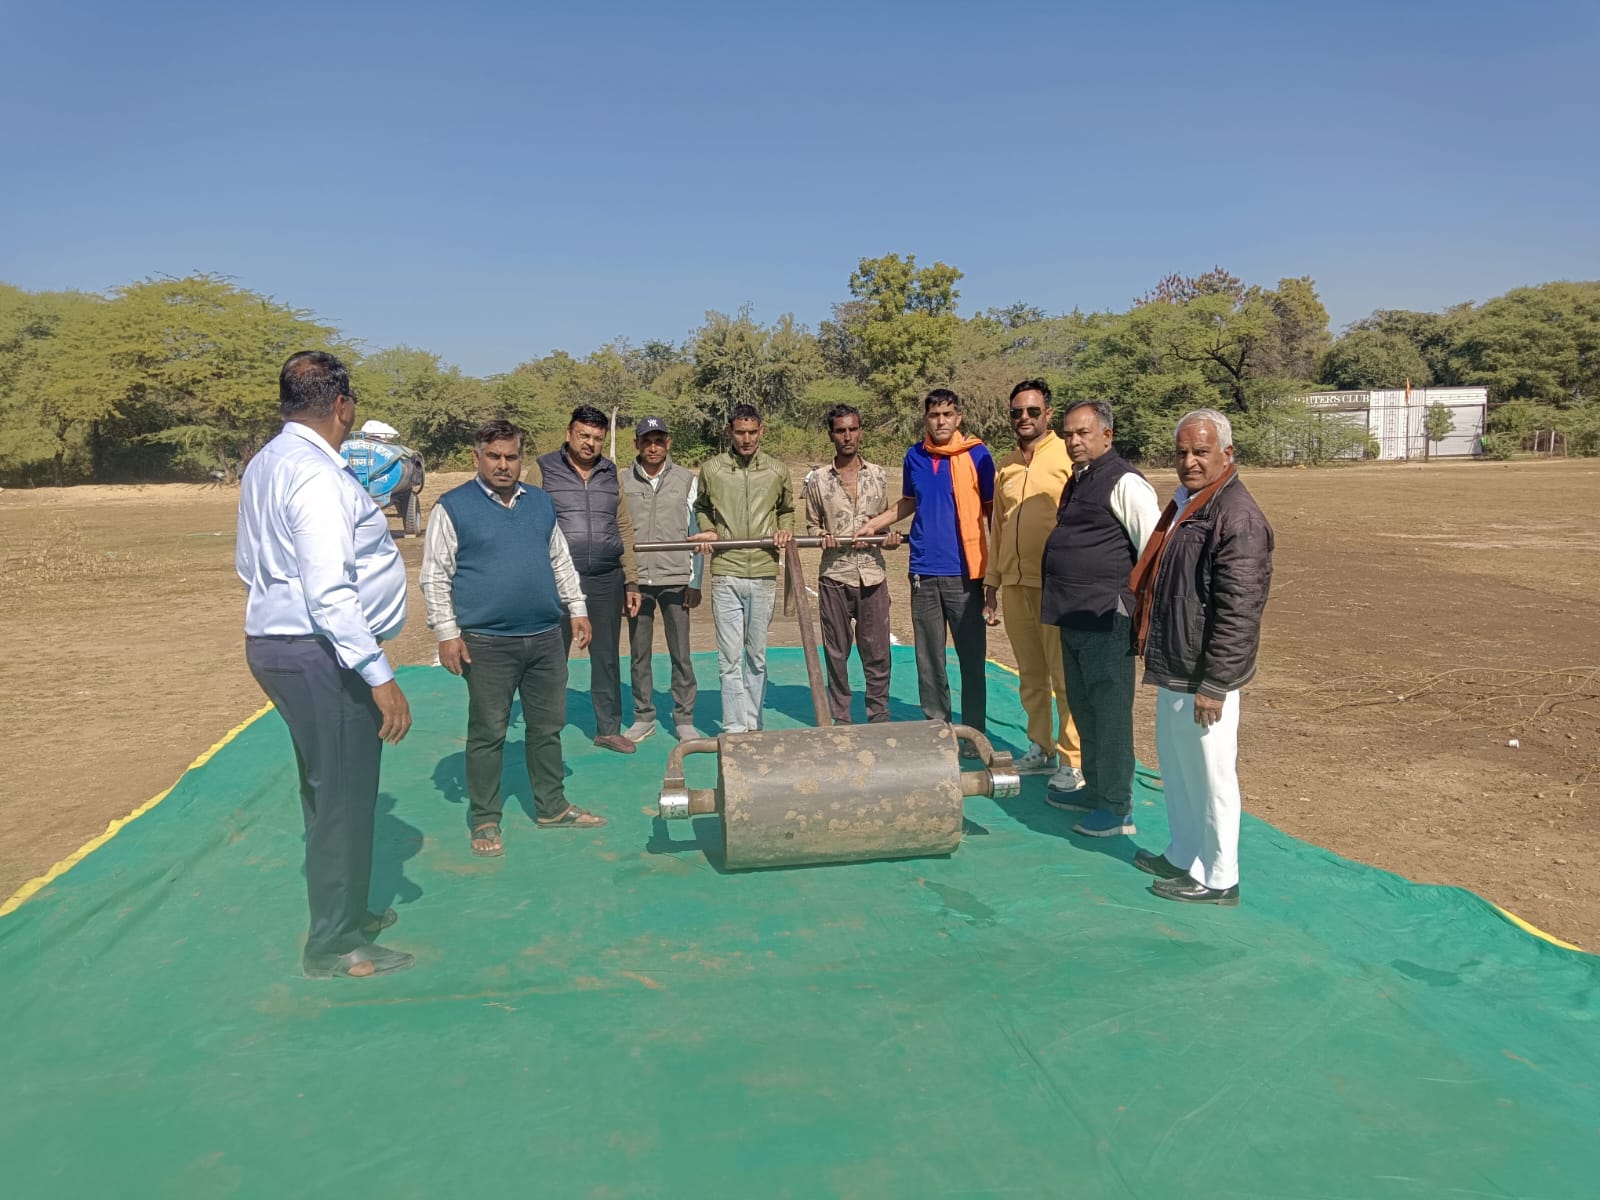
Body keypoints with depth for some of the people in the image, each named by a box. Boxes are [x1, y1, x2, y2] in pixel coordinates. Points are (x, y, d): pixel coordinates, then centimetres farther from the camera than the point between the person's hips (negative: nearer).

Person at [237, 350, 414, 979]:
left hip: (274, 641, 11)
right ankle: (333, 946, 15)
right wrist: (379, 675, -26)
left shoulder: (264, 465, 11)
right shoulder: (318, 475, -20)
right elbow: (330, 592, -27)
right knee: (344, 795, 1)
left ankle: (343, 912, 39)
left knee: (325, 788, 22)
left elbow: (246, 564, 18)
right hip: (321, 653, -10)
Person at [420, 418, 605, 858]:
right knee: (487, 734, 3)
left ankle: (552, 807, 27)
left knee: (548, 726, 13)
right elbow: (434, 576, -3)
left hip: (546, 638, 5)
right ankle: (484, 821, 16)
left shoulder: (541, 503, 12)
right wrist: (447, 633, -9)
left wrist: (577, 609, 13)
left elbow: (561, 561, 19)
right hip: (488, 644, -5)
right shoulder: (453, 507, -2)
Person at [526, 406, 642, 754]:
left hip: (606, 580, 3)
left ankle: (609, 728, 20)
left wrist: (631, 582, 10)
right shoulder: (544, 469, 0)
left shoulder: (610, 474, 12)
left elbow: (624, 529, 13)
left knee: (607, 658, 9)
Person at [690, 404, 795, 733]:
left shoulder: (778, 471, 7)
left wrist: (784, 529, 1)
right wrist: (708, 530, -1)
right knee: (730, 656, -2)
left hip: (764, 574, 2)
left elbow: (787, 509, 21)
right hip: (726, 573, -1)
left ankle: (753, 725, 21)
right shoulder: (711, 470, 3)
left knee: (757, 656, 10)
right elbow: (701, 507, 18)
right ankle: (735, 728, 3)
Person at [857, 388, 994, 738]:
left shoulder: (977, 455, -3)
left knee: (972, 656, 0)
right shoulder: (914, 456, 9)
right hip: (924, 571, 4)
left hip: (964, 571, -3)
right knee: (928, 657, 8)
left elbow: (993, 509, 2)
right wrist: (875, 523, 13)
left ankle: (974, 732, 10)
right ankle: (935, 726, 21)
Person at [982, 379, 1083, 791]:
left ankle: (1074, 761, 6)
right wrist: (991, 581, 18)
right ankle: (1041, 749, 23)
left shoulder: (1068, 457, -5)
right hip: (1013, 583, 6)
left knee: (1064, 675, -2)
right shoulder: (1005, 466, 15)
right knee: (1030, 675, 12)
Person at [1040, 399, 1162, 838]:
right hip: (1073, 620, 10)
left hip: (1107, 621, -10)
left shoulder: (1124, 483, -12)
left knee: (1109, 711, -3)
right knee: (1083, 707, 18)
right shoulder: (1077, 482, 17)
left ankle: (1118, 808, 6)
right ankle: (1095, 789, 31)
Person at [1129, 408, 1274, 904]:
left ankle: (1218, 879, 17)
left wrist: (1213, 684, -22)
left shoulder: (1237, 517, -19)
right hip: (1172, 668, 10)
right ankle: (1182, 856, 36)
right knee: (1175, 766, 20)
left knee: (1211, 774, 3)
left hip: (1203, 676, -10)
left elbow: (1238, 611, -23)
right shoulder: (1185, 505, 12)